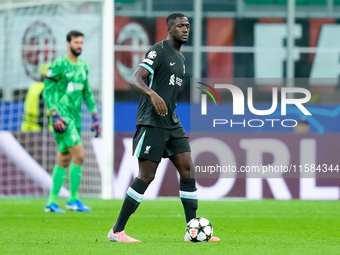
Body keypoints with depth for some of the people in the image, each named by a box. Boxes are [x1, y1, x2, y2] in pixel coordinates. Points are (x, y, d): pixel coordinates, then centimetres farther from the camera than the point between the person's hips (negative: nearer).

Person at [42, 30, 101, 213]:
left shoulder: (83, 67, 13)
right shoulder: (58, 65, -9)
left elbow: (87, 93, 22)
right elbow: (47, 92, -10)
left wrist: (95, 117, 16)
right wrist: (55, 116, -19)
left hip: (75, 119, 8)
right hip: (62, 118, -8)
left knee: (64, 160, 8)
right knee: (79, 155, -14)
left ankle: (52, 201, 13)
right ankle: (73, 199, -6)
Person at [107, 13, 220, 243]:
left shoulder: (180, 58, 18)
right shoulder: (159, 51, -9)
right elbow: (135, 79, -20)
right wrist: (153, 94, -37)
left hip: (172, 123, 9)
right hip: (152, 122, -9)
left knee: (187, 169, 1)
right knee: (146, 176, -9)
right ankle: (117, 231, -2)